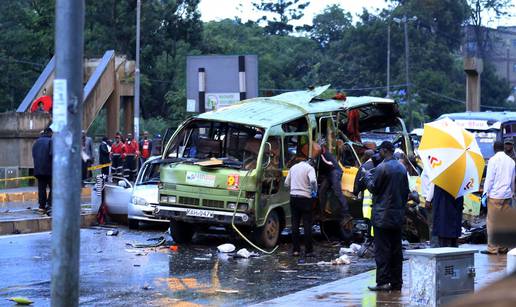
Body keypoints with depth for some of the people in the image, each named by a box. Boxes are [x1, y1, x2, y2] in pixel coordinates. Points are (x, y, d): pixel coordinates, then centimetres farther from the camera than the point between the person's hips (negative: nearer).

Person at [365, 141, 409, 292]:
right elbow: (406, 190, 14)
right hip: (398, 215, 7)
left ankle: (382, 282, -7)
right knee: (396, 250, 9)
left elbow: (373, 187, -7)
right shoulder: (402, 168, 9)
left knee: (382, 250, -5)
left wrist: (368, 176, 10)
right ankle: (396, 282, 11)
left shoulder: (382, 167, -13)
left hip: (383, 215, -7)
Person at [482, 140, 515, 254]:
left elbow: (489, 178, -10)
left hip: (495, 195, -6)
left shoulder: (493, 160, -7)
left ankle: (492, 248, -3)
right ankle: (503, 247, 11)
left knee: (492, 221, -2)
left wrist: (485, 193, -6)